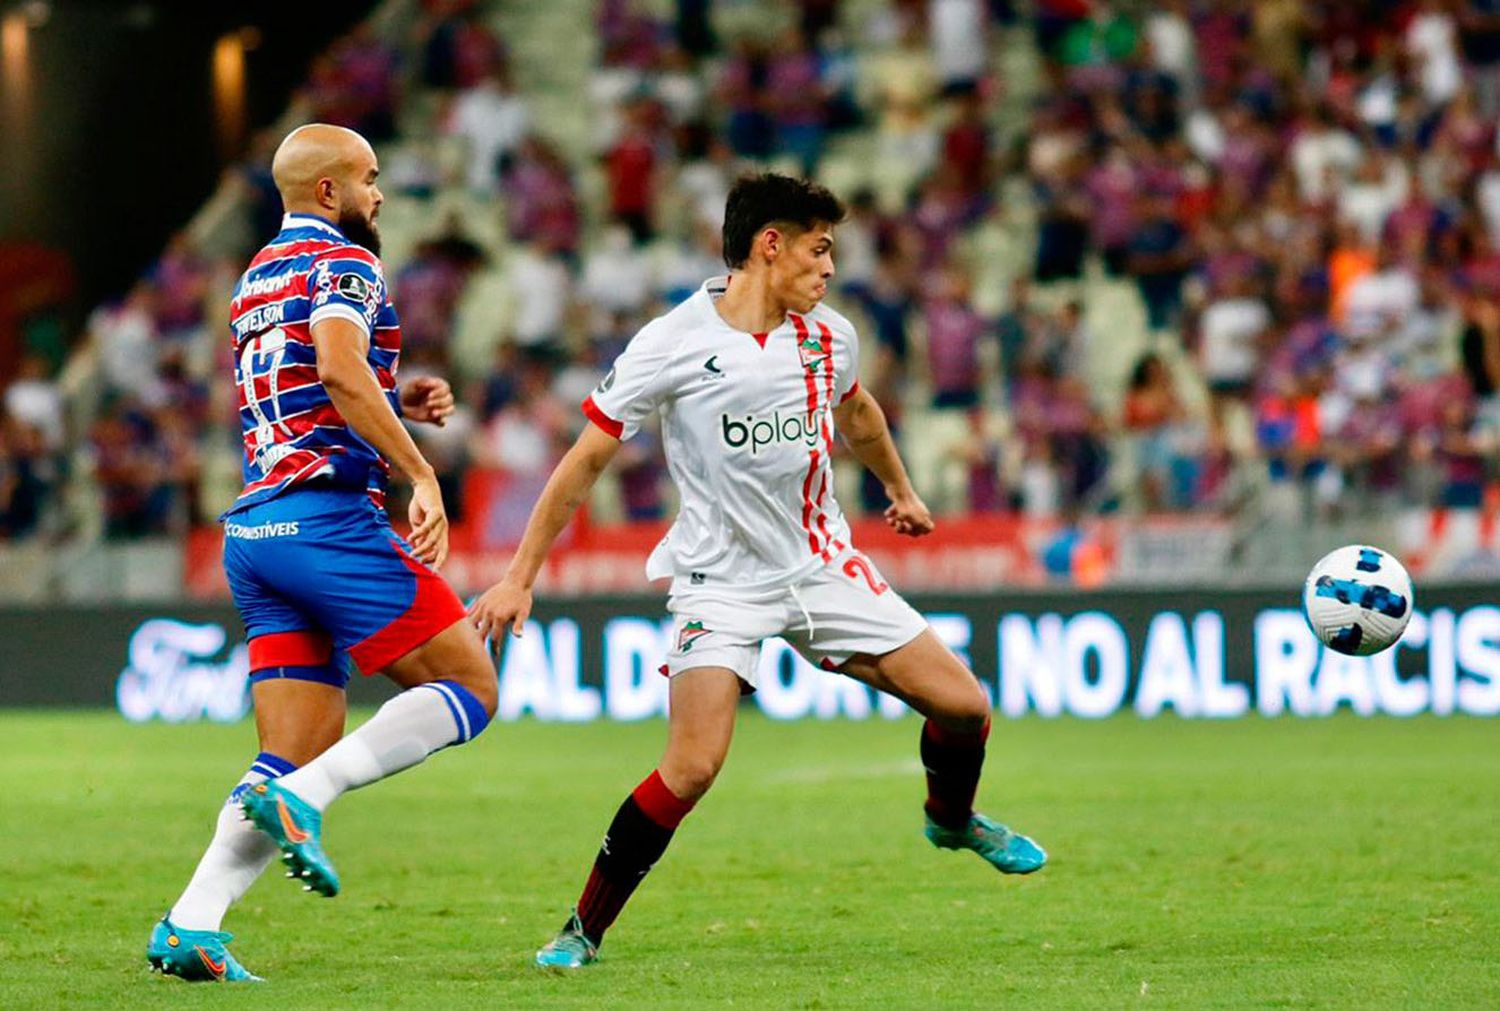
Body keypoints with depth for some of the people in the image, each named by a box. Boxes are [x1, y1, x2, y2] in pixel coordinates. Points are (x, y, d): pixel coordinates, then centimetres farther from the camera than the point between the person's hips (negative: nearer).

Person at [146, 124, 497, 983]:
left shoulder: (255, 279, 24)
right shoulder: (344, 264, -4)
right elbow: (340, 370, -23)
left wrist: (395, 401, 23)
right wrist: (422, 475, -23)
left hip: (254, 526, 9)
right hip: (327, 517, -9)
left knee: (300, 757, 5)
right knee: (470, 688, -4)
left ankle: (192, 924, -10)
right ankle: (300, 797, -18)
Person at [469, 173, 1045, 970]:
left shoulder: (828, 338, 2)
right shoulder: (672, 345, -13)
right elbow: (585, 461, -7)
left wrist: (899, 490, 41)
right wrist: (520, 577, -8)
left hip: (822, 567, 5)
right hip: (721, 581, -5)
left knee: (963, 705, 2)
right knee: (692, 768, -23)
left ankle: (952, 818, 36)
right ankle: (584, 931, -7)